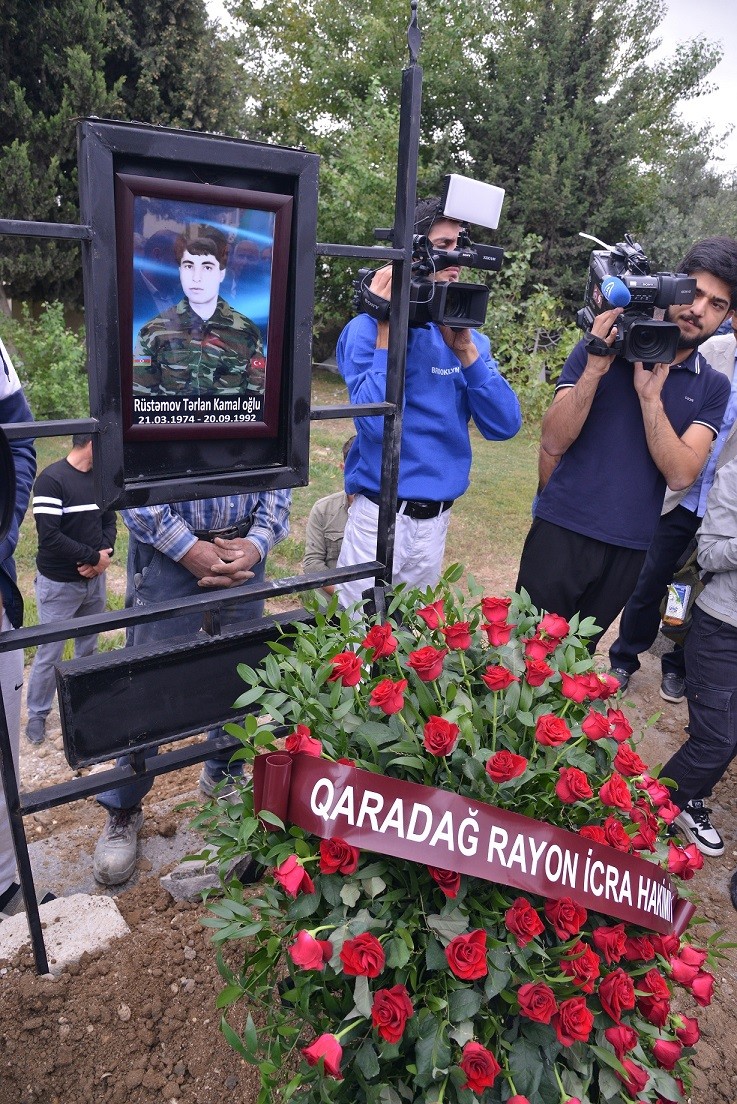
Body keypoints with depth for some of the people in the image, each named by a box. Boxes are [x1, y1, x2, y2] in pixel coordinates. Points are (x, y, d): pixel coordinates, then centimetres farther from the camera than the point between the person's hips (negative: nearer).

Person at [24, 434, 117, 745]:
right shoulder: (51, 479, -17)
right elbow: (49, 536, -22)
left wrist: (102, 555, -10)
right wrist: (94, 557, -17)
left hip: (94, 580, 6)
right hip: (58, 584, -6)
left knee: (88, 647, 17)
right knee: (49, 653, 5)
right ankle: (37, 714, 24)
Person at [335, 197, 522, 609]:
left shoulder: (469, 337, 7)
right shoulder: (368, 329, -8)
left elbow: (505, 425, -4)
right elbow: (377, 423, -23)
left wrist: (465, 350, -12)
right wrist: (387, 331, -19)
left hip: (437, 520, 5)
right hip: (380, 514, -5)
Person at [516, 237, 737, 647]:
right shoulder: (602, 347, -3)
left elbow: (680, 474, -10)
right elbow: (553, 442, -10)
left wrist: (650, 394, -18)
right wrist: (595, 368, -21)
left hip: (630, 548, 3)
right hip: (563, 531, -2)